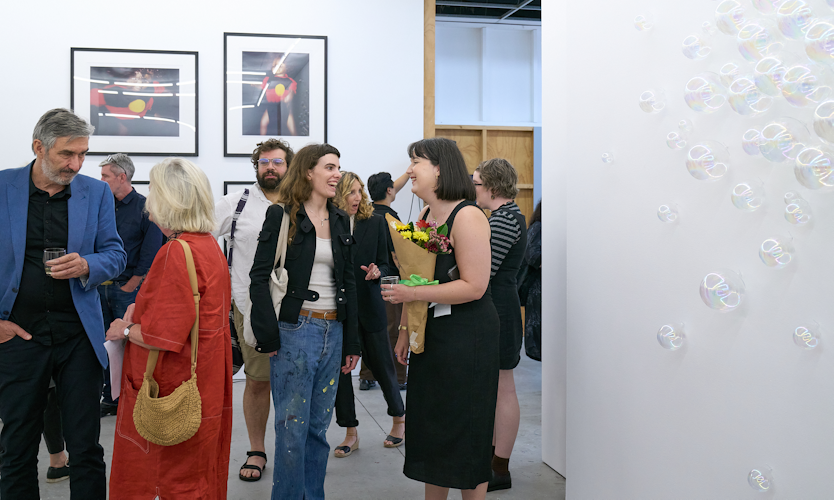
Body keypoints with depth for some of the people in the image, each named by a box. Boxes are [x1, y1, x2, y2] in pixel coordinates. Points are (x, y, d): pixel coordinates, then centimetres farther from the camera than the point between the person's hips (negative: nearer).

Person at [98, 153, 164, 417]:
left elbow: (150, 255, -9)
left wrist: (129, 287, -8)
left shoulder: (145, 207, -6)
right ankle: (110, 399, 20)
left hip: (128, 289, -6)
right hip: (103, 287, 6)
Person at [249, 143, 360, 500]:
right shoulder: (282, 216, -4)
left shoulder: (340, 221, 12)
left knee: (319, 426, 13)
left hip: (333, 331, 5)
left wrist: (352, 342, 12)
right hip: (295, 330, -5)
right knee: (292, 427, 1)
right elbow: (259, 277, -7)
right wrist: (268, 336, -13)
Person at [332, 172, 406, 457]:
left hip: (368, 305, 0)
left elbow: (386, 264, 3)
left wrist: (377, 272, -17)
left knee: (381, 364, 7)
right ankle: (351, 434, 19)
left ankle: (399, 418, 30)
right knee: (339, 367, 5)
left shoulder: (375, 223, 0)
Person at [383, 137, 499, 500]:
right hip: (431, 334, 8)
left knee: (464, 430, 2)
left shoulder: (466, 216, -16)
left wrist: (413, 294, -22)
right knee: (431, 427, 15)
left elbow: (474, 286, -22)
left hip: (467, 337, -8)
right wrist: (405, 332, 16)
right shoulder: (424, 217, 9)